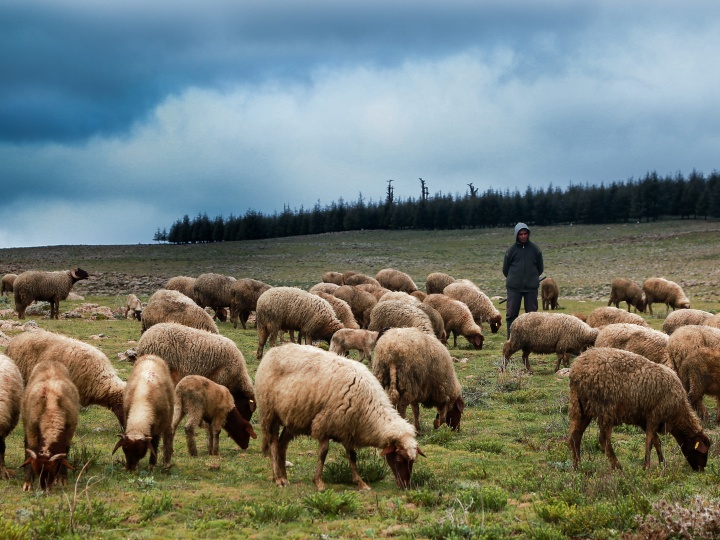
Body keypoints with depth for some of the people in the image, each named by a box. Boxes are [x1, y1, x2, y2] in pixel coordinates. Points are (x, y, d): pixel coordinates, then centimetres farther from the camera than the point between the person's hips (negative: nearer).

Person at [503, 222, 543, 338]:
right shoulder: (511, 250, 0)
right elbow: (505, 269, 9)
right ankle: (511, 338, 3)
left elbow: (540, 268, 11)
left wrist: (533, 278, 12)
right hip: (514, 287, -1)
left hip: (531, 287, 1)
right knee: (511, 313, -2)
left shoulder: (535, 249, 2)